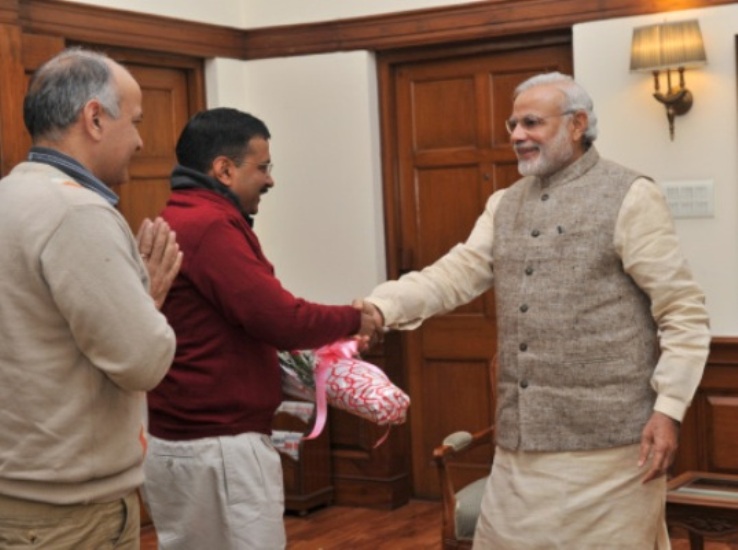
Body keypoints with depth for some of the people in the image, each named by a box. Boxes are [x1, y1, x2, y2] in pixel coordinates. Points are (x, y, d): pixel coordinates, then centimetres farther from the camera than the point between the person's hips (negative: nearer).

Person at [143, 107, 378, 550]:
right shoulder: (209, 226, -18)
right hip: (217, 448, -10)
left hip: (175, 440, 10)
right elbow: (281, 318, -21)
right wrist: (354, 320, -5)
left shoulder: (175, 222, 14)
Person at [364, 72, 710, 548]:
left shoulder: (629, 197, -5)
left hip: (606, 438, -6)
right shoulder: (505, 206, 14)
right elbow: (455, 274, 4)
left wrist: (670, 408, -15)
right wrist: (383, 306, -13)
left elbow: (684, 312, -8)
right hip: (522, 439, 6)